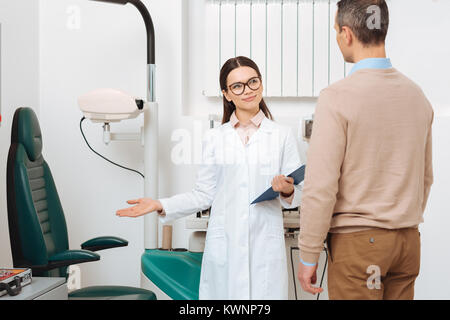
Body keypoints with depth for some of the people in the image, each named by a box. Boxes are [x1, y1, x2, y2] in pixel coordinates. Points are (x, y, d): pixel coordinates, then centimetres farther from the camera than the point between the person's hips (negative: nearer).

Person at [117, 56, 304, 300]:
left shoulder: (282, 136, 6)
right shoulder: (214, 138, 9)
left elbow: (298, 195, 7)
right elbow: (204, 194, 9)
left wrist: (287, 191, -15)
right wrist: (160, 205, 0)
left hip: (265, 245, -1)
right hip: (223, 244, 1)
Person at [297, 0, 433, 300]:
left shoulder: (337, 97, -14)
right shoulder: (417, 94, 6)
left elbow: (321, 185, -16)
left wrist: (308, 256, -8)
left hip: (357, 241, -6)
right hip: (408, 241, 6)